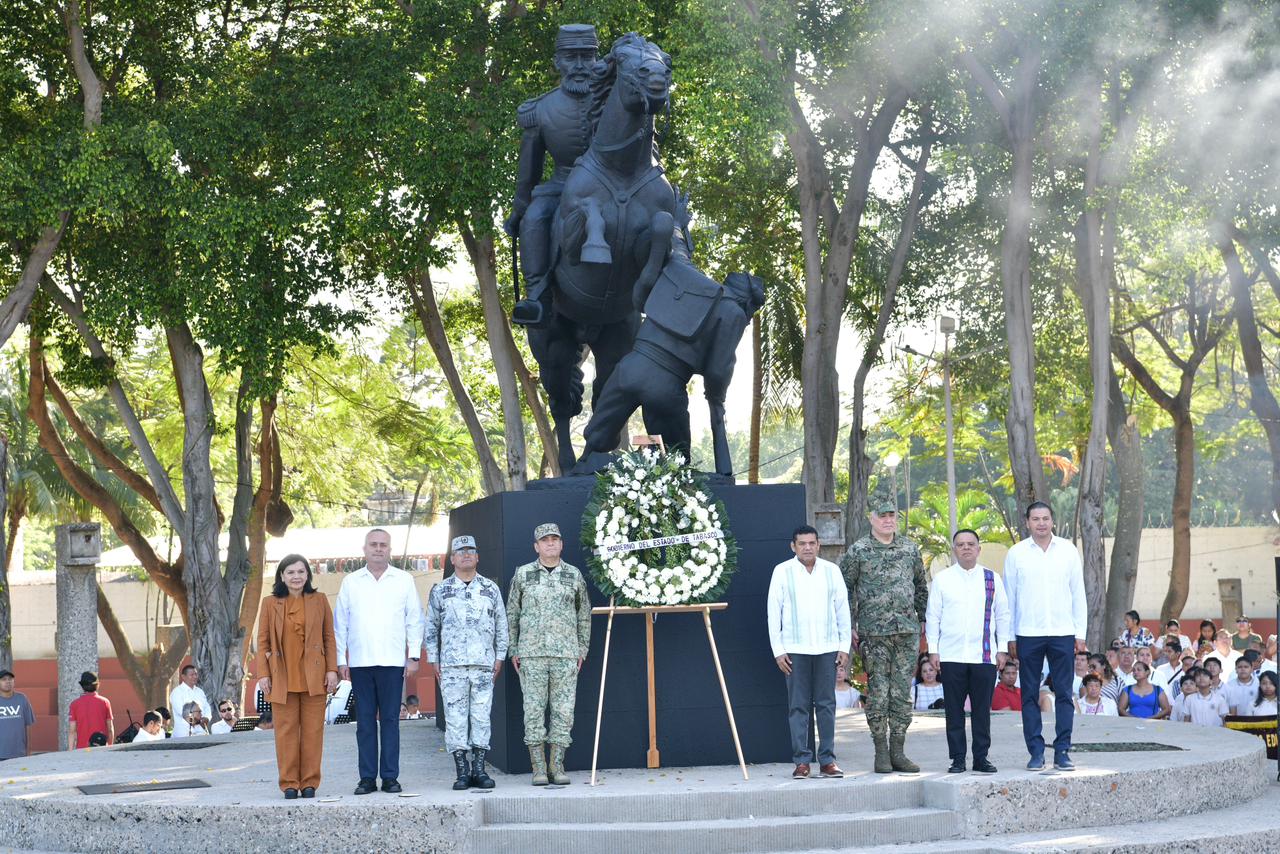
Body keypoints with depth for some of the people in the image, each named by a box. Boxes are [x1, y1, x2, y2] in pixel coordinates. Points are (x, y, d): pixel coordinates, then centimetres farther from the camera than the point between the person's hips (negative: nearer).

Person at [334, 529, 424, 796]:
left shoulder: (404, 580, 7)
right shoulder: (351, 582, 10)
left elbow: (414, 620, 8)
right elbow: (340, 623, 10)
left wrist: (414, 656, 1)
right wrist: (341, 660, 4)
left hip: (392, 661, -1)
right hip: (360, 662, 1)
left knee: (390, 720, -1)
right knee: (365, 721, 2)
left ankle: (390, 776, 3)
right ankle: (367, 777, 5)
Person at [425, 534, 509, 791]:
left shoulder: (491, 589, 10)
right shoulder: (440, 591, 7)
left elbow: (501, 625, 13)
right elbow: (431, 627, 10)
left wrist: (500, 657, 6)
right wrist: (432, 659, 4)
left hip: (484, 664, 1)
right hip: (451, 664, -1)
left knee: (482, 716, -1)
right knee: (455, 717, -4)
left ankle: (479, 769, 4)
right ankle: (462, 771, 0)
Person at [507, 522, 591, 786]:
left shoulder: (574, 575, 9)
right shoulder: (523, 574, 7)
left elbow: (584, 615, 15)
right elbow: (511, 614, 11)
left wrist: (582, 649, 10)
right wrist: (512, 650, 6)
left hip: (566, 655, 1)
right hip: (531, 654, -1)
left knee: (563, 710, -1)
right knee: (534, 710, -3)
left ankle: (557, 766, 5)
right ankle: (538, 767, 1)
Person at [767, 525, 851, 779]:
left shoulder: (831, 571, 7)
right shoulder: (782, 572, 1)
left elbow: (842, 610, 10)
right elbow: (774, 612, 1)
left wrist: (844, 646, 5)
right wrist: (778, 650, -4)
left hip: (827, 648, 2)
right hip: (795, 650, -2)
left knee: (826, 705, 3)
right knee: (798, 706, -1)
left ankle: (827, 760, 7)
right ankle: (802, 761, 3)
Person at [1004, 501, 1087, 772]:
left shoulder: (1068, 551, 5)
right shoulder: (1016, 554, 3)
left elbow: (1078, 593, 8)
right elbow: (1009, 597, 5)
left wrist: (1080, 632, 3)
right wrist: (1009, 637, 2)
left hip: (1062, 633, 0)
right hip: (1028, 634, 0)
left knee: (1064, 694, 0)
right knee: (1030, 695, 1)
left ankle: (1062, 751, 5)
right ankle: (1036, 752, 6)